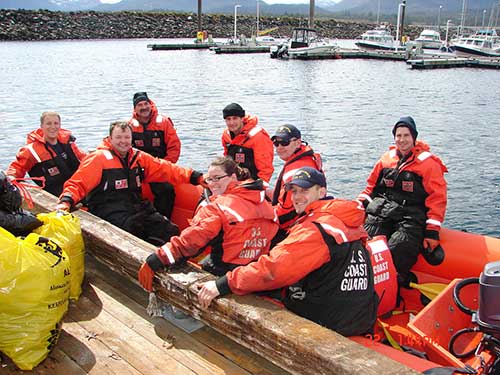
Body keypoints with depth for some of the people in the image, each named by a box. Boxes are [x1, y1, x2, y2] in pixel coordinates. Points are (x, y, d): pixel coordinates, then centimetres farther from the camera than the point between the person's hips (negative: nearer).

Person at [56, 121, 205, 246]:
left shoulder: (139, 157, 15)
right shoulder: (98, 158, 1)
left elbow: (166, 169, 11)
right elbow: (78, 184, -1)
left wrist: (196, 177, 2)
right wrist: (66, 201, -21)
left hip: (137, 206, 5)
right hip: (110, 211, -5)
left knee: (171, 232, -13)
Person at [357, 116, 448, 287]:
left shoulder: (428, 163, 4)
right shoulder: (387, 158, 18)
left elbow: (437, 197, 0)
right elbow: (371, 185, 26)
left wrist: (432, 230, -8)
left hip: (411, 216, -4)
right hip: (381, 209, 4)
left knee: (398, 251, -30)